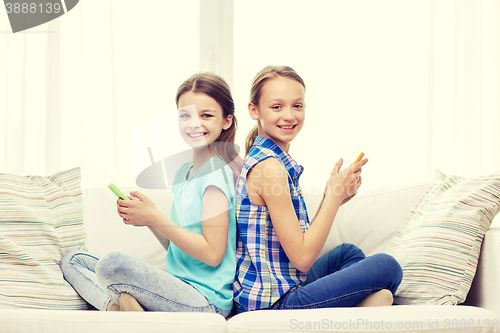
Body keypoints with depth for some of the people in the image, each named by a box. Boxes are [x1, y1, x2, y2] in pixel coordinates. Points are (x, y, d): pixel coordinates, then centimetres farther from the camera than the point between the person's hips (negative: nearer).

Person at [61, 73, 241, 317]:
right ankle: (115, 306, -14)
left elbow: (213, 253, -17)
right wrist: (144, 217, 2)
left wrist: (155, 218, -14)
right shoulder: (183, 172, 16)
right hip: (180, 290, 10)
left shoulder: (217, 170, -11)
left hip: (207, 299, -10)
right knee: (72, 261, 9)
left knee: (111, 263, -33)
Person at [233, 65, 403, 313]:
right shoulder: (269, 167, -18)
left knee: (347, 253, 28)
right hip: (273, 302, -10)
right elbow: (302, 257, -19)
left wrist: (331, 198, 1)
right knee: (386, 266, -10)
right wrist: (334, 195, -12)